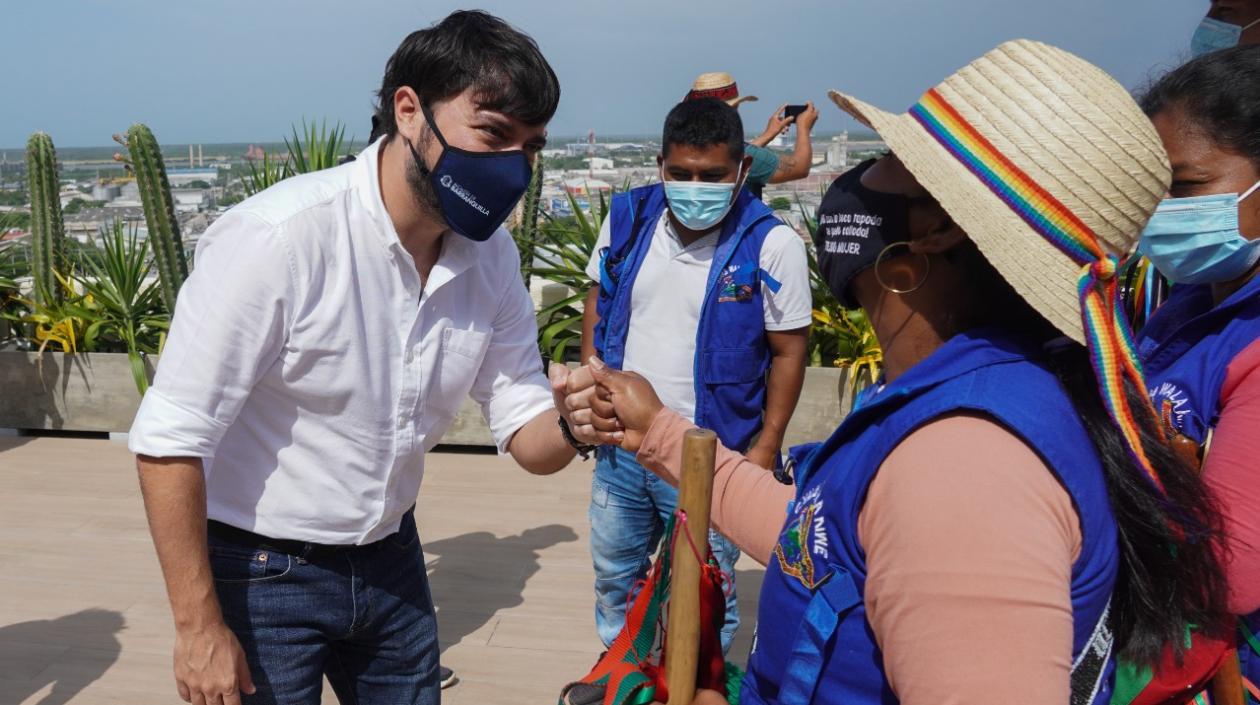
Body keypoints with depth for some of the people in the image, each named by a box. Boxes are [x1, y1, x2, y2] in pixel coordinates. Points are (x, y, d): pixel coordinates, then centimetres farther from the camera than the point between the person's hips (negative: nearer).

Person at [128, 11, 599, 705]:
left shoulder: (490, 254, -6)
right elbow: (170, 439, -21)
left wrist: (573, 424, -26)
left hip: (390, 562, 6)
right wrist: (199, 627, -18)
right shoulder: (281, 234, -26)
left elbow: (526, 435, -3)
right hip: (261, 574, -5)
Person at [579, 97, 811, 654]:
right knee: (613, 572, 24)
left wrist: (765, 449, -10)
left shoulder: (771, 245, -15)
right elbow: (597, 300, 11)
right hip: (619, 442, 5)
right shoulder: (628, 217, -2)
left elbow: (788, 351, -9)